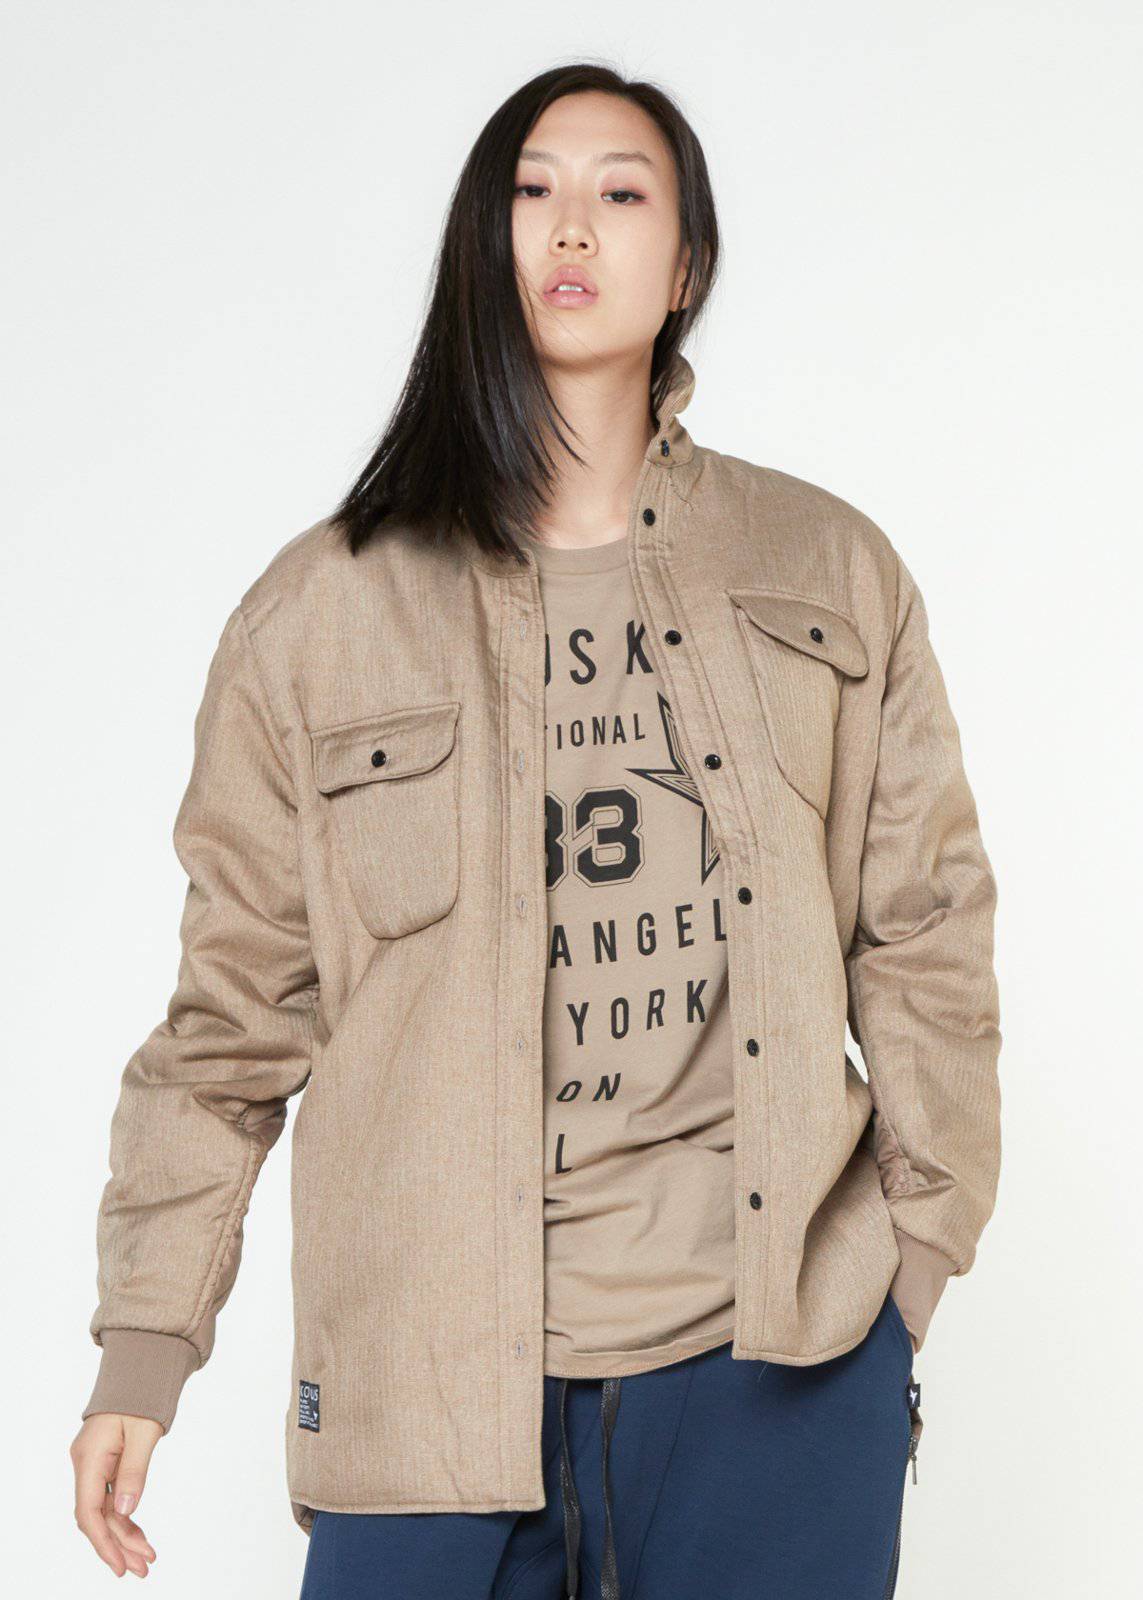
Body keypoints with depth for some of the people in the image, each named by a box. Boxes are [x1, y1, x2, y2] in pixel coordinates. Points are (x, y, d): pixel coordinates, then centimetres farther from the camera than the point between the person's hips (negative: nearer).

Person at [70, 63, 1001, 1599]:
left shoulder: (830, 574, 8)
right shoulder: (320, 611, 4)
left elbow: (923, 928, 11)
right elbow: (237, 996, 6)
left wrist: (925, 1244, 7)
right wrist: (146, 1339, 4)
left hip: (782, 1356, 1)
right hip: (438, 1374, -1)